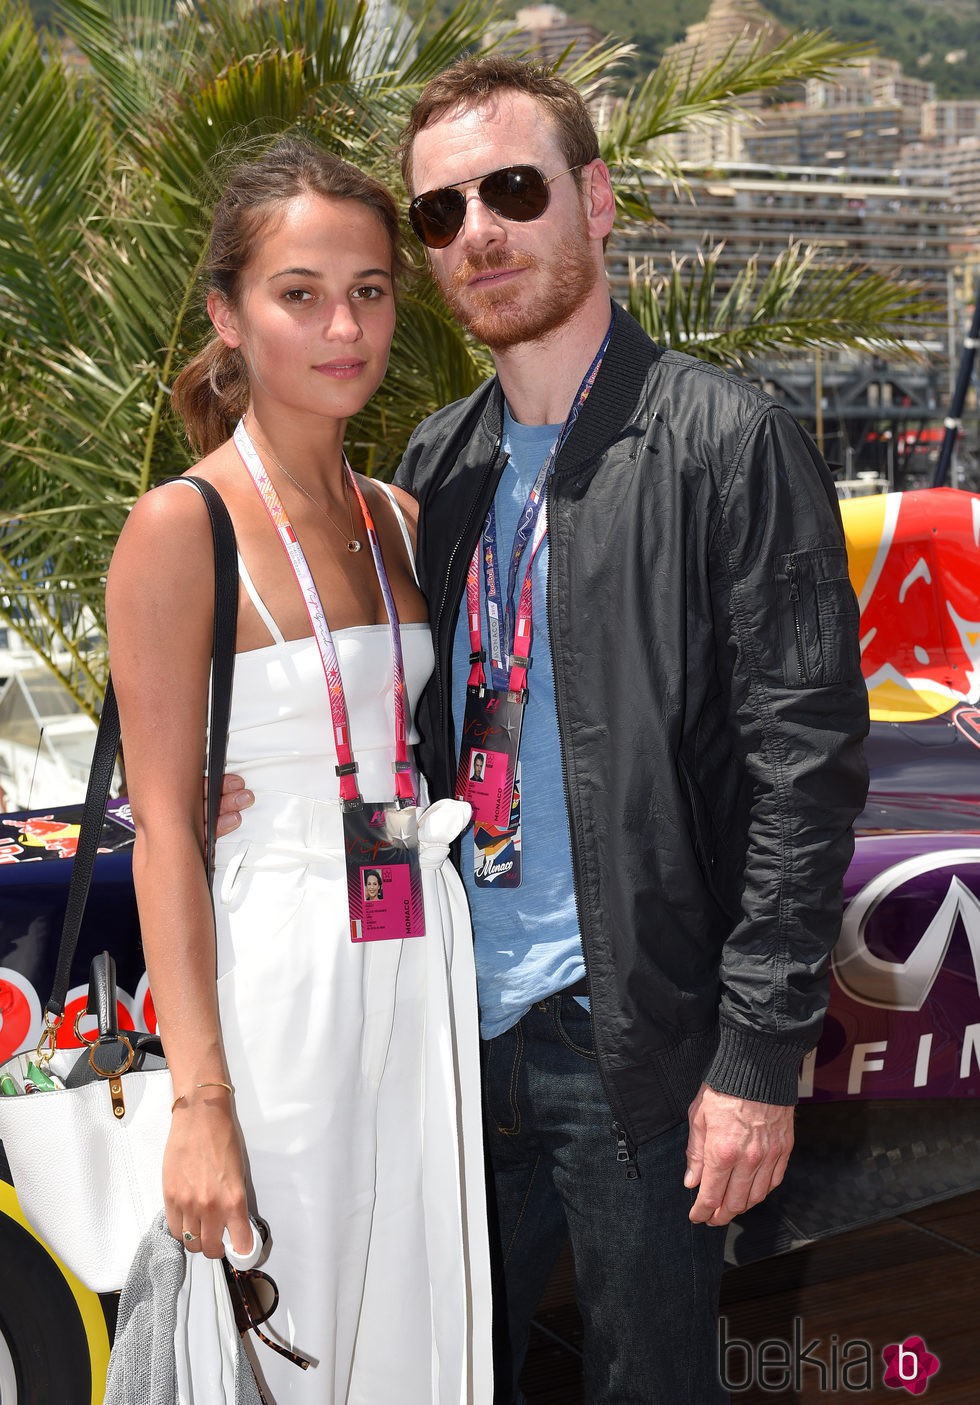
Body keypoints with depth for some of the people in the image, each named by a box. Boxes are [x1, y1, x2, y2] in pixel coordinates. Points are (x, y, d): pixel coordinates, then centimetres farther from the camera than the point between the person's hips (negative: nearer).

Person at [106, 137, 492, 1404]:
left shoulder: (397, 520, 9)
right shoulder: (182, 527, -10)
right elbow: (162, 824, -13)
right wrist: (200, 1098, -17)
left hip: (427, 965, 6)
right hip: (281, 966, -6)